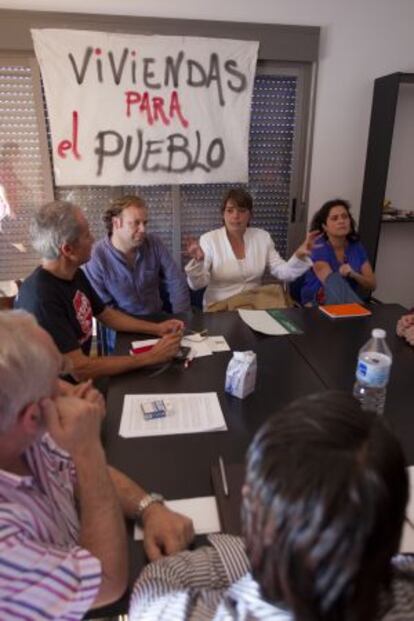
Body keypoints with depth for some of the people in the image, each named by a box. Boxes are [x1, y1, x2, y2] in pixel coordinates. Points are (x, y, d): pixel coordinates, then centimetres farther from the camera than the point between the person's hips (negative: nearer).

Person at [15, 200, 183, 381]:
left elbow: (106, 314, 13)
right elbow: (79, 368, -30)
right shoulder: (41, 298, -29)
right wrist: (151, 356, -25)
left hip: (79, 376, 8)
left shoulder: (75, 274, 0)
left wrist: (157, 328, 2)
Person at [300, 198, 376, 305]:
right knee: (336, 279, -32)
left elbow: (372, 285, 2)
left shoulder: (357, 247, 5)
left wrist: (354, 275, -17)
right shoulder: (318, 248, -11)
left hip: (348, 300, 3)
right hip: (316, 302, -3)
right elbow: (332, 282, -22)